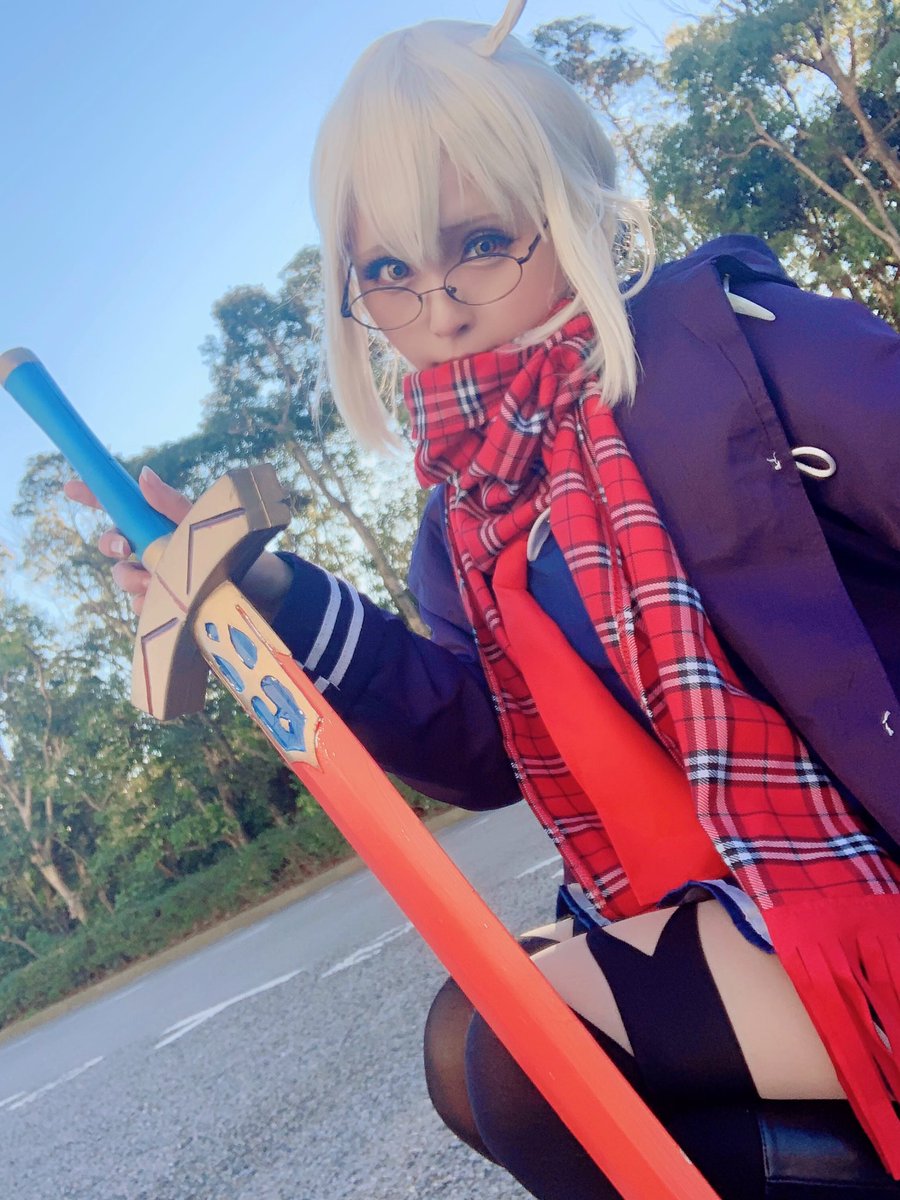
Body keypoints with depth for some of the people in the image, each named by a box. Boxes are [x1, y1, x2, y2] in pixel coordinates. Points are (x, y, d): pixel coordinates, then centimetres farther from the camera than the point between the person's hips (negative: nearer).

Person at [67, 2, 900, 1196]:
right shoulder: (467, 509, 7)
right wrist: (268, 600, -8)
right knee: (479, 1041, 8)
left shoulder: (722, 332, -11)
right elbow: (481, 745, 1)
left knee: (501, 1037, -13)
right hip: (713, 919, 7)